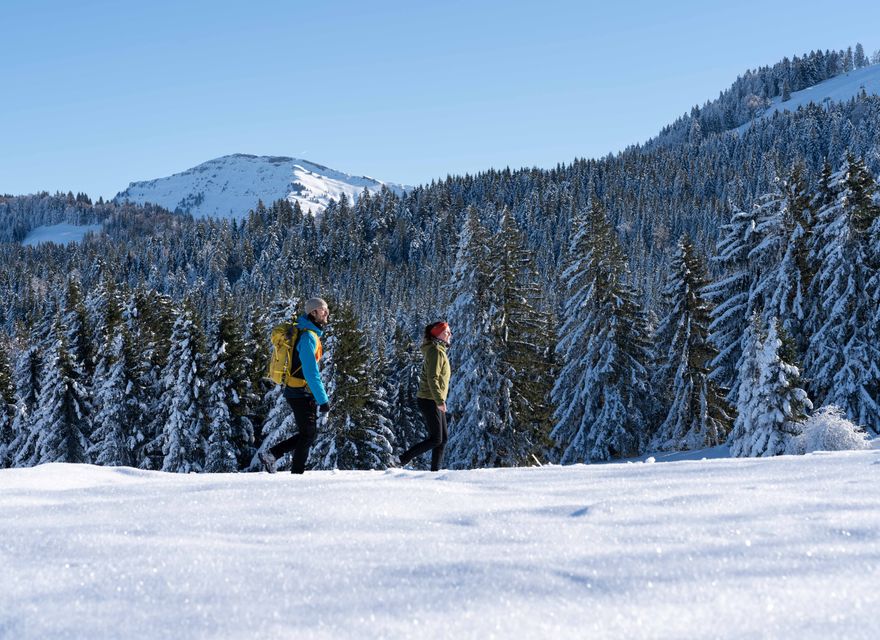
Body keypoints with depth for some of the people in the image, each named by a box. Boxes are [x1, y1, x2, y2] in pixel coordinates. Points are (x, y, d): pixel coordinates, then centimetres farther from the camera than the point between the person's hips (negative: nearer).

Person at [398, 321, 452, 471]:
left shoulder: (439, 350, 17)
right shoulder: (436, 351, -15)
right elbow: (432, 378, -22)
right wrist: (440, 400, -26)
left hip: (433, 401, 10)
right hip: (430, 401, -10)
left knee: (444, 437, 9)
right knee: (435, 439, -10)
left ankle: (435, 470, 11)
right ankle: (403, 460, -6)